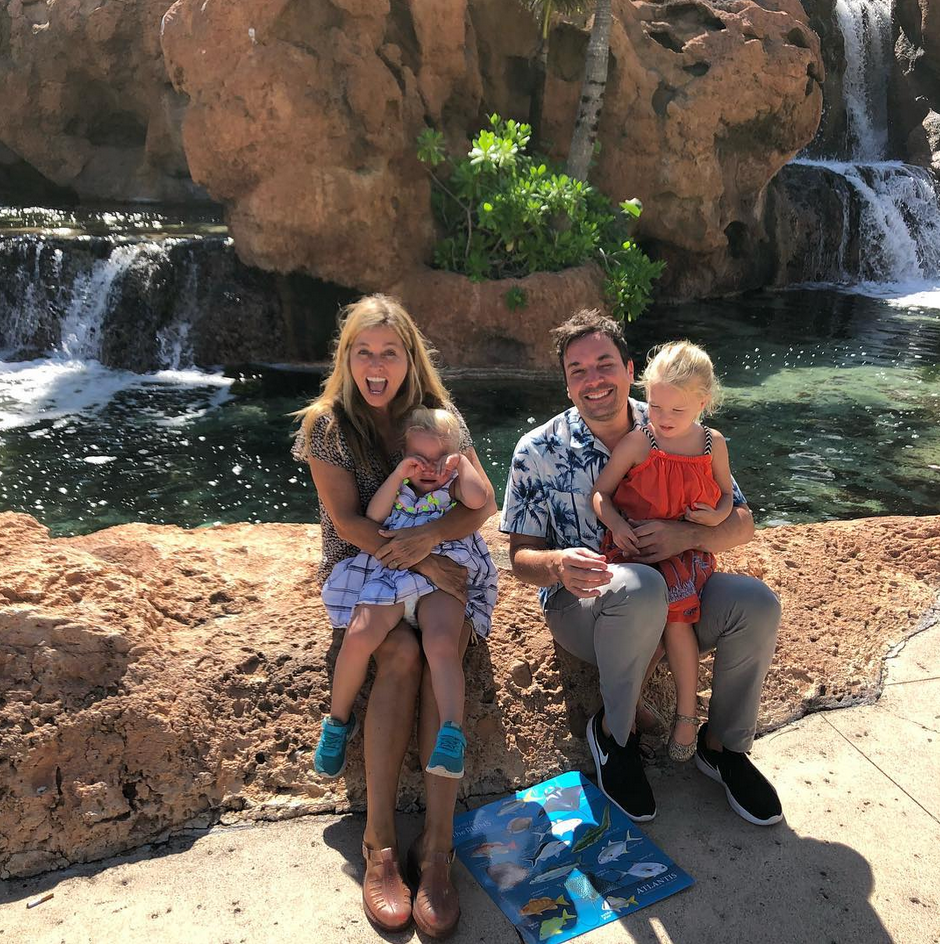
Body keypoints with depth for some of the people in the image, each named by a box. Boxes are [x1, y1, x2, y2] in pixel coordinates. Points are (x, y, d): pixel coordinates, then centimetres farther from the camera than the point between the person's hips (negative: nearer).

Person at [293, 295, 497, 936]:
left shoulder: (439, 416, 4)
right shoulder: (326, 424, 0)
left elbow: (481, 504, -2)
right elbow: (347, 521, -7)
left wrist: (428, 538, -22)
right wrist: (419, 563, -18)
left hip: (440, 564, 1)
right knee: (401, 653, -31)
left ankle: (438, 844, -29)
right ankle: (379, 842, -24)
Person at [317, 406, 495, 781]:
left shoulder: (453, 486, 11)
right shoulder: (397, 487, 17)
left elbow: (478, 499, -12)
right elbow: (373, 516, -2)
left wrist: (462, 462, 2)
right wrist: (399, 474, -8)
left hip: (443, 578, -1)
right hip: (391, 574, 2)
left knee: (442, 644, -28)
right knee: (359, 635, -20)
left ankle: (452, 735, -29)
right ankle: (338, 721, 2)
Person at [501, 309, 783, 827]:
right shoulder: (539, 451, -6)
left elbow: (741, 522, 2)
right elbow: (522, 555, -6)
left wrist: (687, 535, -21)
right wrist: (558, 566, -31)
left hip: (674, 601, 3)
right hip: (582, 605, -3)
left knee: (757, 605, -24)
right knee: (640, 587, -37)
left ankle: (723, 744, 3)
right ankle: (615, 731, -9)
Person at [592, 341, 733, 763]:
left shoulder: (713, 444, 4)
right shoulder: (636, 442, -5)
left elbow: (726, 494, 17)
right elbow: (600, 492, -2)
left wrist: (718, 515, -5)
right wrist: (616, 524, -19)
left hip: (687, 547, 2)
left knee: (674, 611, -20)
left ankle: (685, 711, -1)